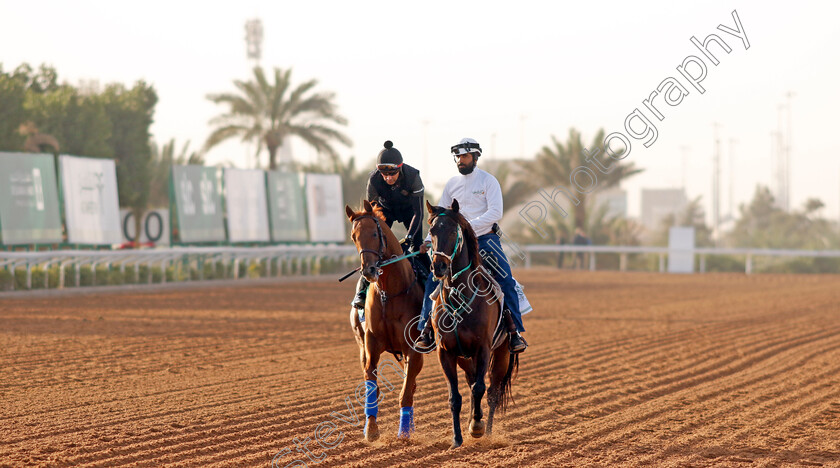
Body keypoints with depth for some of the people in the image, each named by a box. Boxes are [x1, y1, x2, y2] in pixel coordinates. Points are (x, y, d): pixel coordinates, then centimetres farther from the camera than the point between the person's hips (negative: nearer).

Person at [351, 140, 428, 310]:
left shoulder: (412, 176, -35)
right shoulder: (374, 180, -32)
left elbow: (418, 213, -29)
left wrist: (409, 238, -37)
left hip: (408, 209, -1)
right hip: (385, 209, 1)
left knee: (416, 247, -13)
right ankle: (362, 291, -8)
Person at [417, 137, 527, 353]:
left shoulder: (488, 181, -3)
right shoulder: (452, 184, 10)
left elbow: (495, 212, -14)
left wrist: (470, 225, -25)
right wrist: (429, 240, 0)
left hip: (486, 238, -3)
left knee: (506, 280, -19)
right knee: (433, 280, -12)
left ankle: (515, 331, -12)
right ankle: (426, 329, -5)